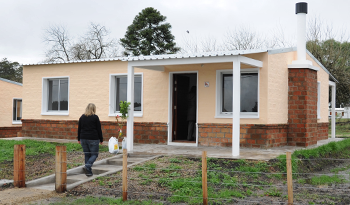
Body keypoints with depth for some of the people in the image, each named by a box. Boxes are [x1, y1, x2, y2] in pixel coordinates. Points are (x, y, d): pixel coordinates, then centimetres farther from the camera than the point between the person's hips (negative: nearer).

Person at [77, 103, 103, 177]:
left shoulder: (82, 117, 7)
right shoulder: (95, 117, -7)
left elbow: (79, 129, 12)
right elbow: (99, 129, -5)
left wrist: (79, 139, 20)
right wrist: (101, 139, 3)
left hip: (83, 139, 5)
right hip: (93, 139, -5)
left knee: (87, 155, 12)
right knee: (94, 154, 4)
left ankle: (89, 172, 11)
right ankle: (87, 166, -20)